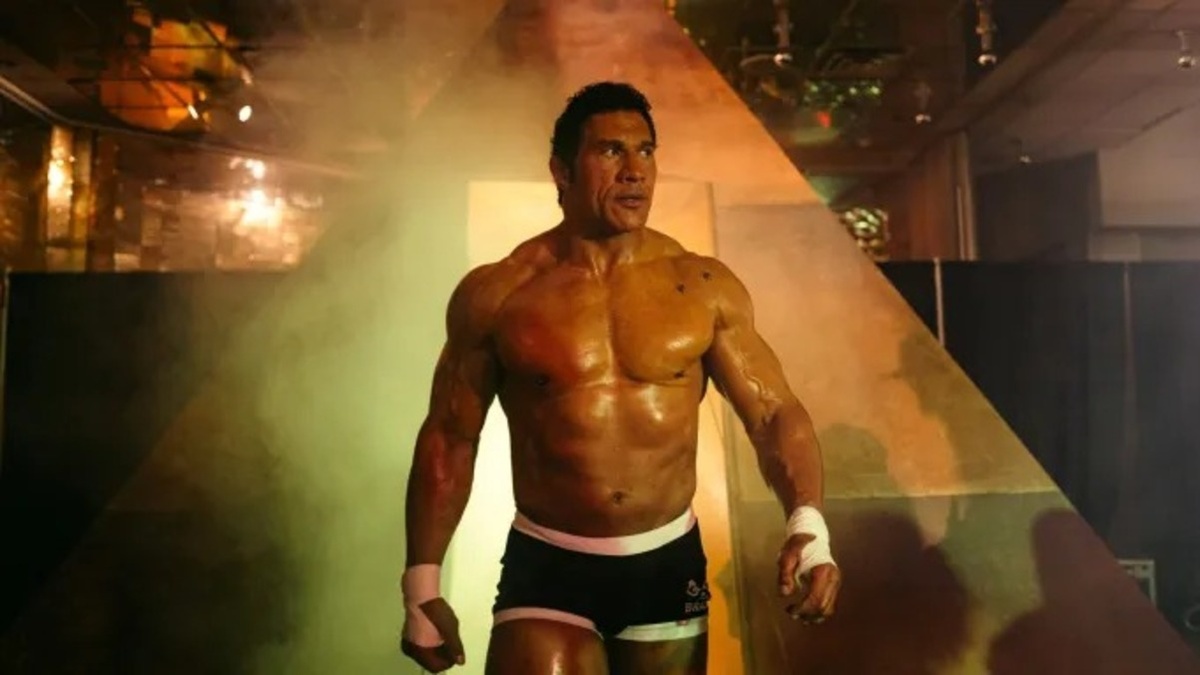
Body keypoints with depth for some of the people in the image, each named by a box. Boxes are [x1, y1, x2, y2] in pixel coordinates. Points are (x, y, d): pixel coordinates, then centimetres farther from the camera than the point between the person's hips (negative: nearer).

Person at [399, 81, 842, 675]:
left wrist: (808, 524, -20)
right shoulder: (496, 294, -6)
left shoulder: (705, 287, -3)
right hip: (546, 569, -2)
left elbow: (775, 413, -2)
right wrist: (422, 586, 1)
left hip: (669, 565, 2)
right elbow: (449, 437, 1)